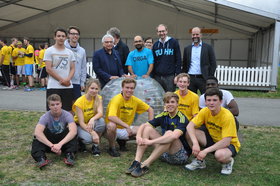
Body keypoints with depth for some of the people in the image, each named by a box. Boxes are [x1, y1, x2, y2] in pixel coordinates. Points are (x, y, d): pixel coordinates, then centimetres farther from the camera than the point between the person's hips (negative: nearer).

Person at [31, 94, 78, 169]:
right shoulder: (45, 117, -18)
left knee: (71, 132, -30)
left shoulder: (67, 115, -19)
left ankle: (69, 155, -33)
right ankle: (41, 158, -37)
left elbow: (73, 131, -37)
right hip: (49, 141, 1)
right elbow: (37, 132, -35)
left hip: (64, 141, -1)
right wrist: (52, 145, -46)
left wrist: (60, 144, -48)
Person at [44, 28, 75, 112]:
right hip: (54, 87, -4)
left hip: (68, 86, 4)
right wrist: (62, 80, -10)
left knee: (67, 110, 7)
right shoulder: (49, 51, 0)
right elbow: (48, 69, -7)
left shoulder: (70, 52, 13)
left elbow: (72, 68, 10)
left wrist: (67, 79, -10)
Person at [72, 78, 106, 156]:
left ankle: (95, 145, -12)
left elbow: (100, 113, -25)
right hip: (80, 126, -3)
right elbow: (81, 122, -23)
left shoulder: (98, 98, -8)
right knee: (88, 138, -35)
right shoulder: (79, 102, -20)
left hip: (92, 123, 3)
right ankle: (80, 141, 4)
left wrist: (92, 119, -48)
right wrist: (93, 133, -37)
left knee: (101, 121, -31)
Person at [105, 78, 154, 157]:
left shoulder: (135, 100, -2)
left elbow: (150, 109, 10)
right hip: (114, 129, -6)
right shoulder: (117, 99, -20)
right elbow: (111, 117, -36)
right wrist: (127, 126, -39)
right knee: (111, 125, -39)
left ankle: (123, 141, 13)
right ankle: (112, 148, -9)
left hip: (125, 130, 6)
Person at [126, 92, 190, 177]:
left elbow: (175, 136, -35)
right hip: (164, 154, 6)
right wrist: (138, 137, -25)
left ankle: (145, 165, -33)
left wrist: (151, 141, -36)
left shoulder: (182, 118, -15)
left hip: (181, 155, -6)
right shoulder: (163, 116, 3)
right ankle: (137, 162, -22)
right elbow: (143, 125, -3)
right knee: (148, 128, -8)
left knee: (169, 133, -33)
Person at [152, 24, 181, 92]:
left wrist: (178, 74, -9)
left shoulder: (173, 42, 1)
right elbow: (153, 62, 13)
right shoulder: (155, 45, 11)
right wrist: (153, 75, 6)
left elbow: (178, 60, -2)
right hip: (157, 77, 3)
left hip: (170, 76, -3)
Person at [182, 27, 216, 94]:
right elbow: (184, 65, 13)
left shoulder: (208, 48, 2)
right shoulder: (187, 49, 11)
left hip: (202, 78, -3)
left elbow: (213, 64, 0)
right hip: (190, 79, 3)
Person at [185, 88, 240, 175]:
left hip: (229, 144, -5)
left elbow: (226, 142, -32)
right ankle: (200, 161, 3)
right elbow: (190, 126, -18)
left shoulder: (227, 116, -27)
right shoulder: (205, 111, -12)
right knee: (190, 133, -18)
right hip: (212, 139, 5)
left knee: (219, 154, -40)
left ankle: (229, 161, 0)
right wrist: (195, 143, -34)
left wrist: (206, 151, -35)